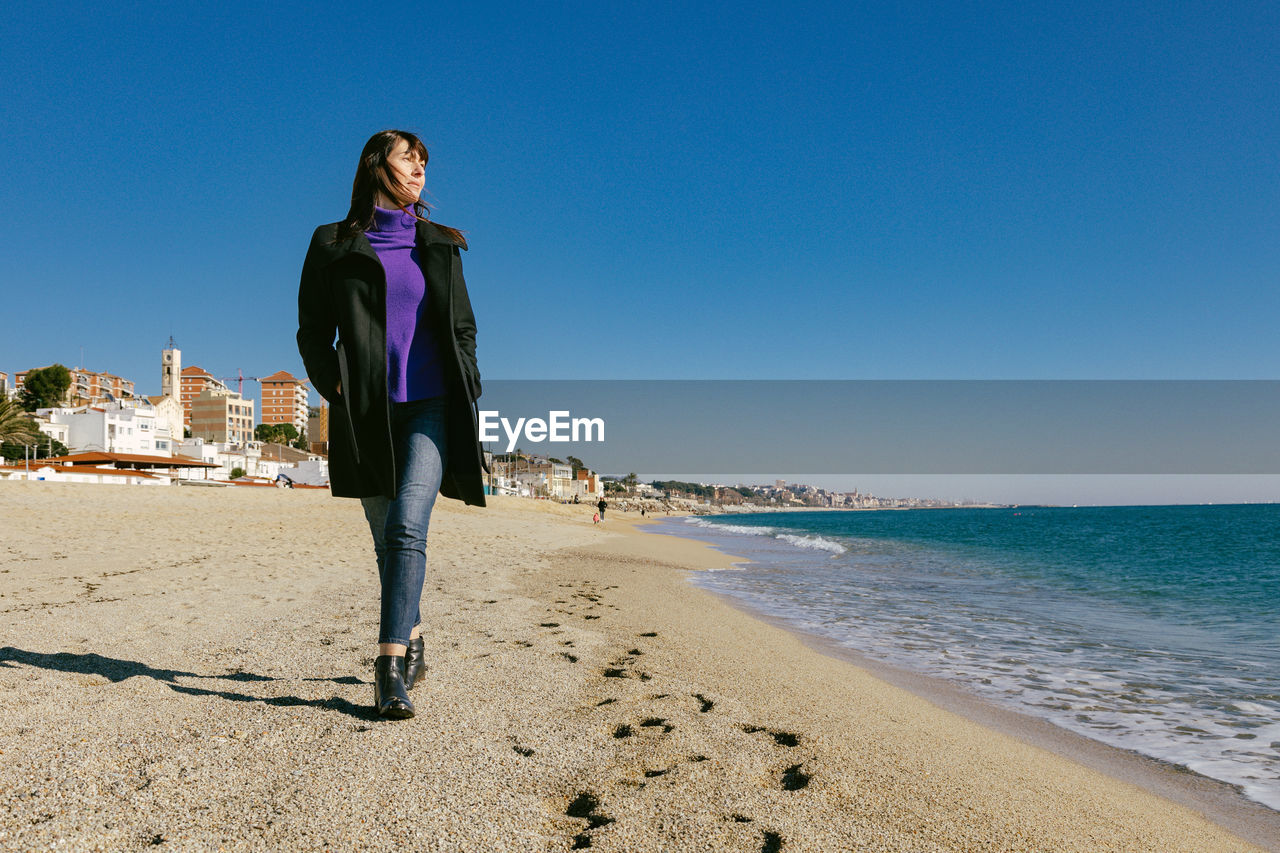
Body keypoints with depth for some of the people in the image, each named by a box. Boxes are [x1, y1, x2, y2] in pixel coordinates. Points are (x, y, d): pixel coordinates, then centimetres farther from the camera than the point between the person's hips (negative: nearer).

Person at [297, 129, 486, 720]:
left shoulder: (439, 244, 13)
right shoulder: (334, 245, 8)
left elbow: (463, 326, 16)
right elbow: (312, 330, 8)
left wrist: (467, 393, 4)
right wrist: (334, 386, -8)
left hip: (430, 406, 0)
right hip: (367, 413, 0)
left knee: (407, 528, -17)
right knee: (387, 538, 8)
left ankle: (390, 668, -18)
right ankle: (412, 640, 29)